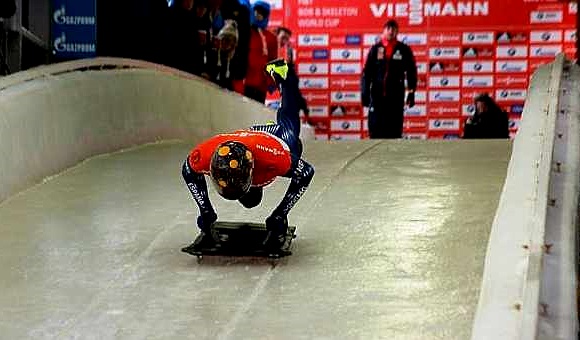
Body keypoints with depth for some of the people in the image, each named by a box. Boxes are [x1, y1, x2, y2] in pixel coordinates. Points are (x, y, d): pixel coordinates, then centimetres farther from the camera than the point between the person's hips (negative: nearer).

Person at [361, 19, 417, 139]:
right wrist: (365, 93, 0)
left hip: (396, 96, -1)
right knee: (375, 129, -2)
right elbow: (366, 72, 6)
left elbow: (411, 72, 8)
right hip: (377, 95, 1)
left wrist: (411, 93, 3)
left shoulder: (404, 50, 4)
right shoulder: (375, 49, 6)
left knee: (394, 130, -1)